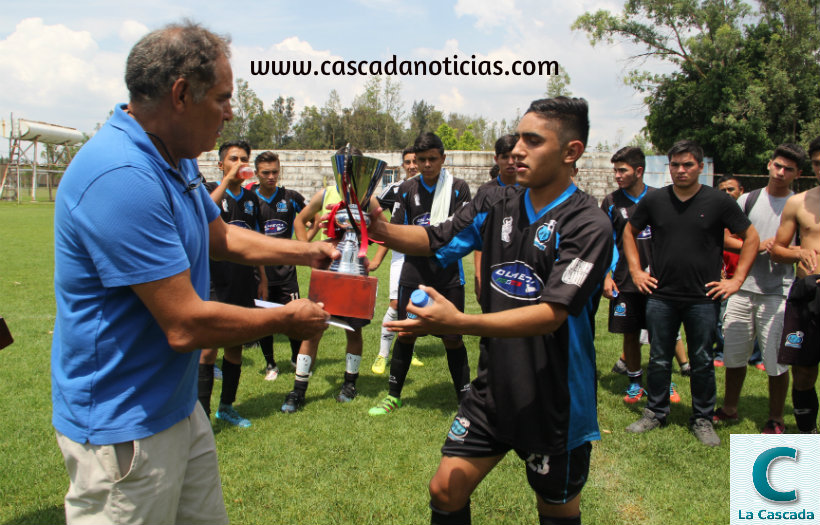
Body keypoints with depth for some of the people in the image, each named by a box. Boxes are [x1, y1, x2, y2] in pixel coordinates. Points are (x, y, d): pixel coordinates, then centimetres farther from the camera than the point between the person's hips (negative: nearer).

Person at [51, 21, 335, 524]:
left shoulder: (175, 161, 5)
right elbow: (186, 325, -28)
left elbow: (220, 236, 22)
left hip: (177, 404, 10)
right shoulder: (123, 178, -29)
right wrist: (287, 319, -13)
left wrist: (308, 252, 17)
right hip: (123, 427, -10)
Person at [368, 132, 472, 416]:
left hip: (448, 273, -2)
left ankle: (465, 398, 17)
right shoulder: (407, 189, 8)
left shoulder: (458, 188, -1)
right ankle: (393, 396, 23)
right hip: (414, 272, 2)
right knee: (405, 333, 7)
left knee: (452, 338, 1)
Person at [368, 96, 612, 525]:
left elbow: (552, 313, -27)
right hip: (493, 388, 5)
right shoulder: (496, 205, 0)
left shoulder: (588, 225, -19)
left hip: (555, 401, -4)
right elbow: (433, 240, 2)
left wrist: (460, 323, -37)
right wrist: (378, 227, -18)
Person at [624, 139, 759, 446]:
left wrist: (737, 279, -1)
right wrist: (636, 271, 8)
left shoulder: (719, 202, -3)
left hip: (703, 298, -1)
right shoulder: (654, 201, 2)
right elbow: (629, 232, 16)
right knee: (659, 360, 10)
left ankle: (702, 419, 24)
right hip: (661, 297, 2)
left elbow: (750, 237, 4)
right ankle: (655, 412, 26)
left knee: (702, 363, 9)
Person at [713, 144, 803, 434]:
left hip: (778, 293, -3)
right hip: (743, 288, 3)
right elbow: (725, 238, 7)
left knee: (777, 360, -1)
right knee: (733, 354, 12)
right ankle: (729, 409, 30)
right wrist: (756, 246, -9)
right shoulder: (748, 200, 8)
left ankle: (775, 420, 17)